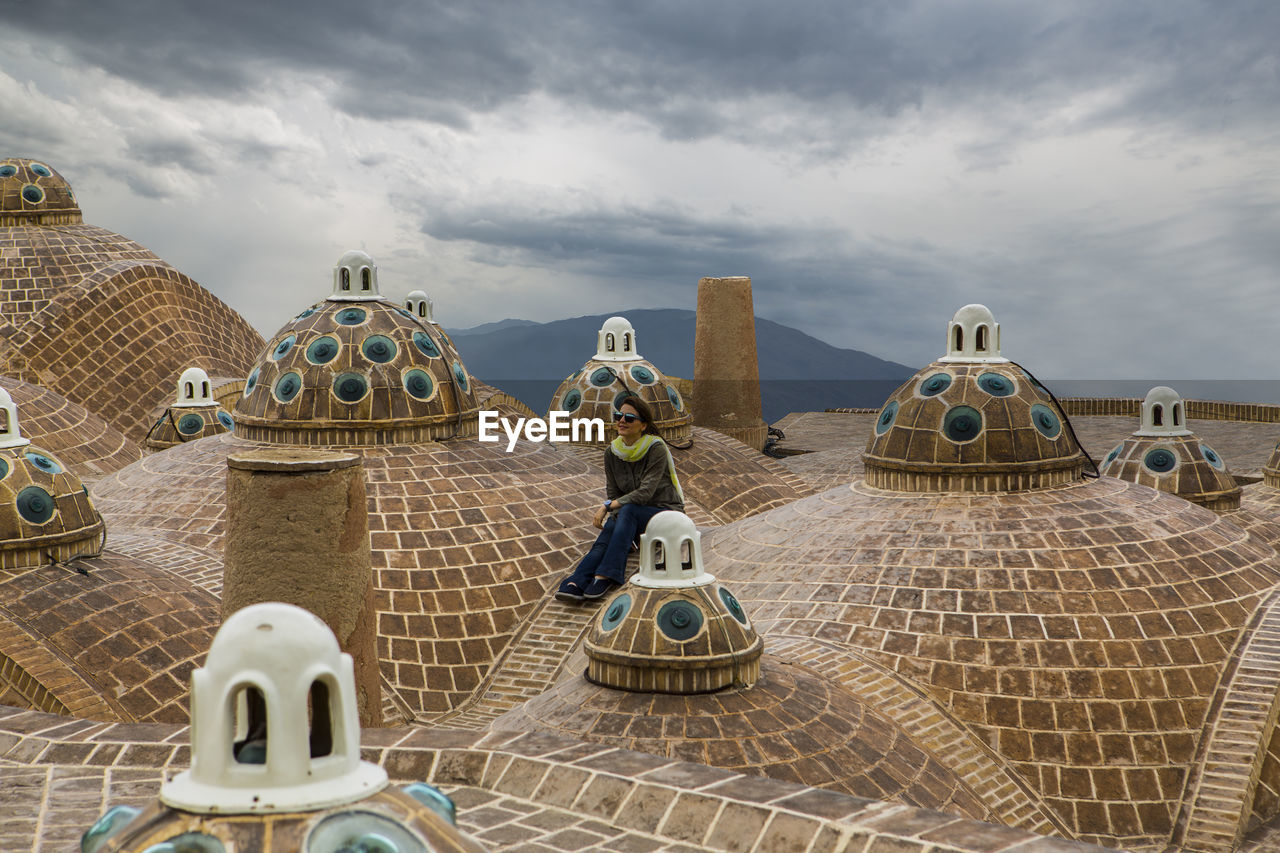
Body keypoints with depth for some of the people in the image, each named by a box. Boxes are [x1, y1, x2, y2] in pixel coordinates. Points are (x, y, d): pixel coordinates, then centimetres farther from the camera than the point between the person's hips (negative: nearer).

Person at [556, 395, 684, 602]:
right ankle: (576, 582, -48)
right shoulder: (612, 453, 1)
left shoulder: (656, 449, -16)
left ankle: (604, 576, -42)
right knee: (610, 528, -29)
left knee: (628, 510, -34)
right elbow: (613, 493, 3)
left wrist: (607, 506, -26)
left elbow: (645, 493, -24)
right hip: (631, 516, 4)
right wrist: (612, 515, -17)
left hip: (666, 513, -4)